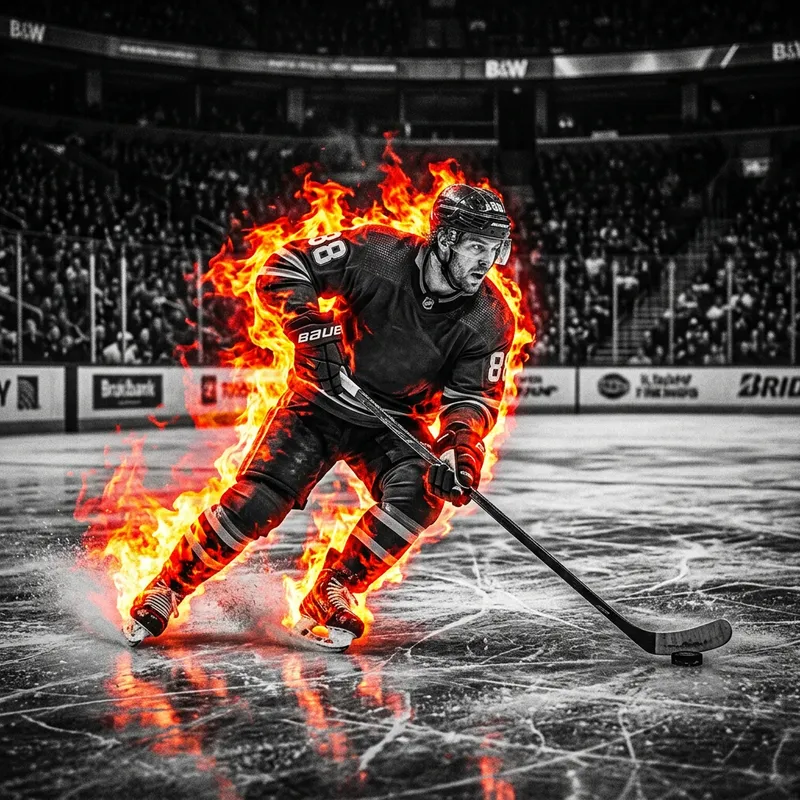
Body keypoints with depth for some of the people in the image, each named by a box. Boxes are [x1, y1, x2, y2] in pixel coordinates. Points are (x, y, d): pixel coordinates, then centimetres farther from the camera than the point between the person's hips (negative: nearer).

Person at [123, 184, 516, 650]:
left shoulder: (491, 320, -14)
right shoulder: (378, 253, -21)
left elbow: (474, 396, -11)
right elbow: (284, 269, -15)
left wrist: (461, 446, -31)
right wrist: (309, 324, -30)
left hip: (395, 425, 2)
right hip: (322, 404, -2)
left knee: (419, 493, -26)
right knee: (256, 501, -15)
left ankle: (327, 600, -9)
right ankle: (165, 590, 7)